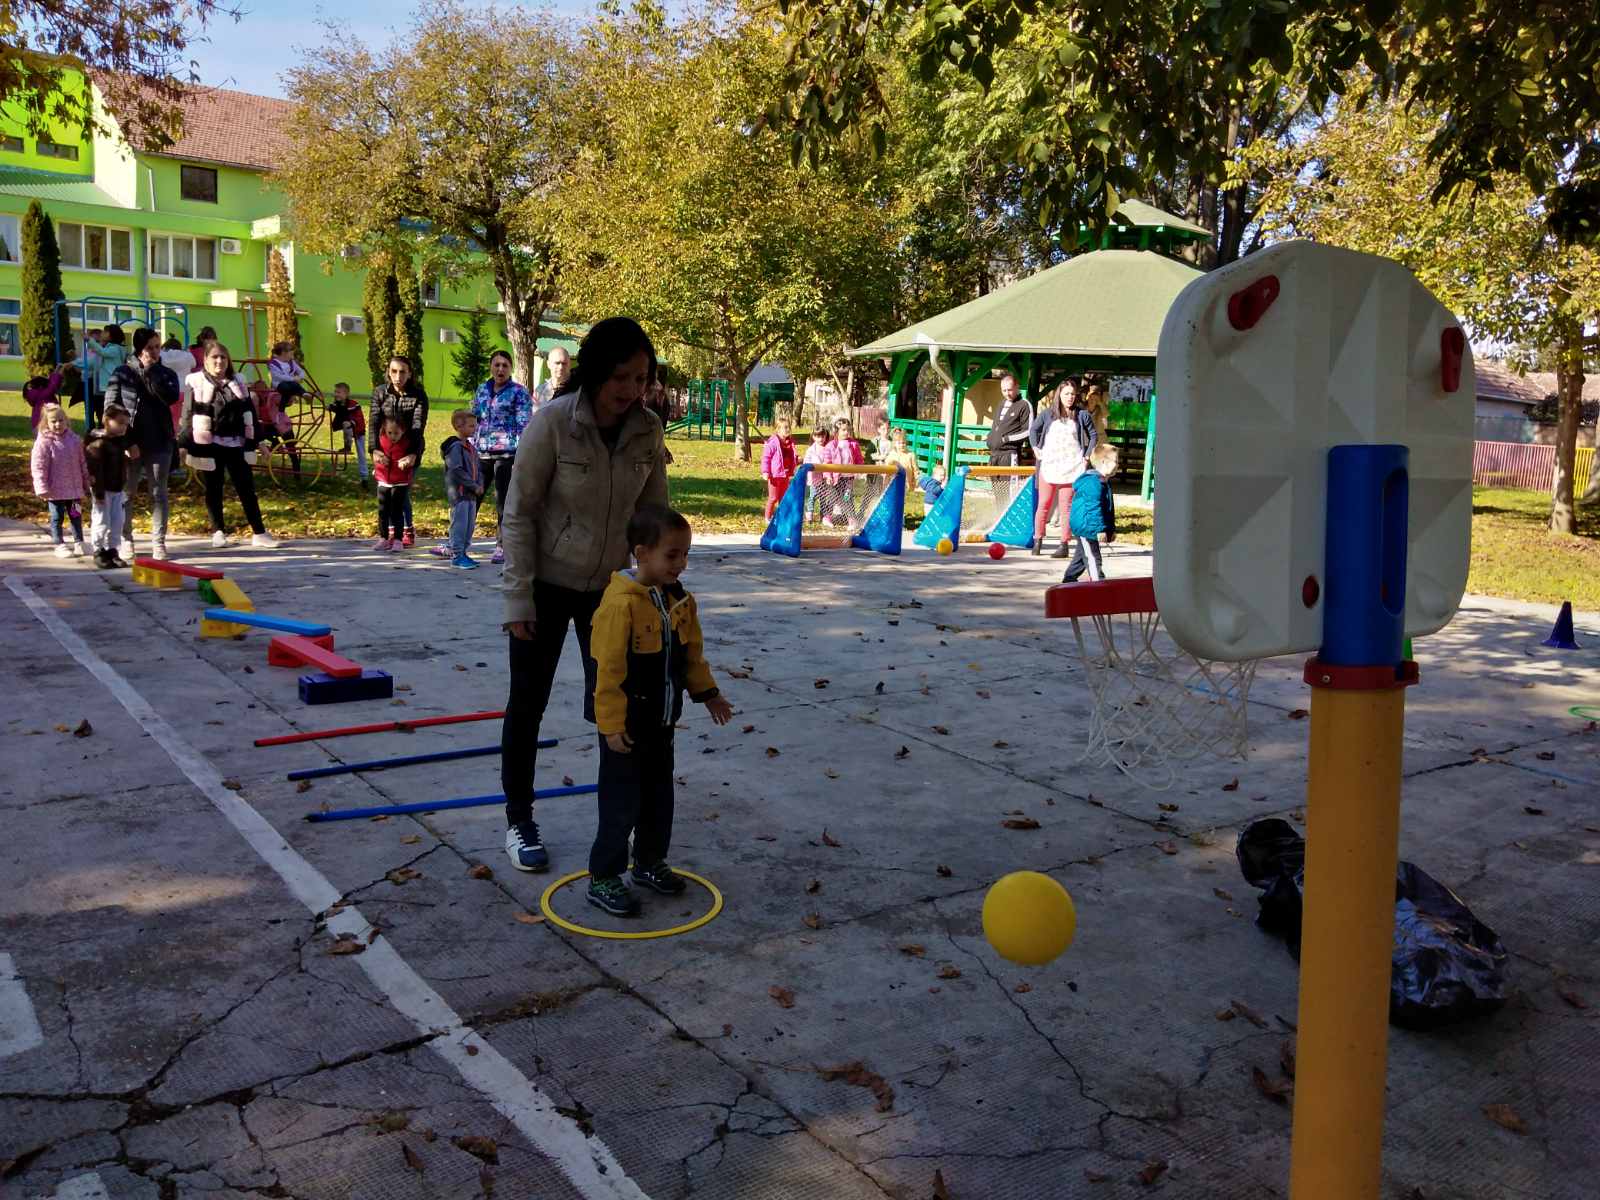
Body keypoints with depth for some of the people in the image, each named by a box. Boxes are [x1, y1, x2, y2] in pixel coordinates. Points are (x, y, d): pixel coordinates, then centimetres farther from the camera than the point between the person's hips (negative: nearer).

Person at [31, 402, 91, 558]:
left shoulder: (75, 440, 2)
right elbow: (38, 467, -12)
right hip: (55, 490, -4)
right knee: (57, 518, 6)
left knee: (76, 516, 12)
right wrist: (42, 488, -16)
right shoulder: (43, 442, -11)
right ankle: (60, 545, 14)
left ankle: (79, 543, 24)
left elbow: (83, 463, 10)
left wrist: (87, 484, 13)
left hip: (74, 488, 4)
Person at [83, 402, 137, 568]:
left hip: (118, 489, 8)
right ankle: (98, 552, 11)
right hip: (104, 490, -8)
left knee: (117, 522, 10)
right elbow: (95, 470, -20)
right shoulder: (99, 443, -18)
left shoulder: (121, 440, 5)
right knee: (102, 522, 0)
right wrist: (98, 493, -21)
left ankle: (111, 550, 20)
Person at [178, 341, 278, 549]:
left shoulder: (238, 383, 11)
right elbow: (188, 415, -5)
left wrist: (255, 441, 11)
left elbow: (249, 414, 14)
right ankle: (218, 532, 16)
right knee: (213, 489, 7)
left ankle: (259, 533, 4)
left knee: (247, 488, 2)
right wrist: (185, 445, -10)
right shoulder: (195, 383, -2)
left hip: (235, 444, 3)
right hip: (210, 445, -3)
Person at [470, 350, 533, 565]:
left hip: (507, 452, -5)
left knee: (503, 500, -1)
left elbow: (524, 424, -5)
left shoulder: (519, 392, -1)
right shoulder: (482, 389, 14)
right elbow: (474, 419, 20)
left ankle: (502, 546, 9)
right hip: (482, 451, 5)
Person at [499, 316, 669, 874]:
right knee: (527, 704, 9)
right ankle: (519, 822, 24)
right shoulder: (552, 422, -20)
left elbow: (654, 515, 3)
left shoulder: (647, 431, -8)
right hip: (547, 586, -3)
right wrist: (519, 598, -15)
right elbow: (519, 514, -15)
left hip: (609, 588, 3)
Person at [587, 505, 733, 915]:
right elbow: (608, 669, -22)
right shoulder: (621, 603, -23)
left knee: (659, 796, 18)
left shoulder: (680, 599, 3)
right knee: (621, 802, 1)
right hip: (627, 726, -8)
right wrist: (612, 724, -21)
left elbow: (692, 653, 16)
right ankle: (603, 878, 14)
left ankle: (650, 862, 36)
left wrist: (707, 692, 15)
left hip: (662, 722, 8)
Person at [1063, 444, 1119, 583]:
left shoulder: (1105, 482, 15)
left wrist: (1112, 529, 22)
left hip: (1084, 528, 11)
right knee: (1093, 558, -10)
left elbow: (1109, 508, 22)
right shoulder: (1093, 482, -21)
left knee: (1081, 556, 18)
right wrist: (1100, 529, -27)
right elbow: (1094, 508, -26)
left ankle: (1069, 580, 28)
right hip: (1085, 526, -11)